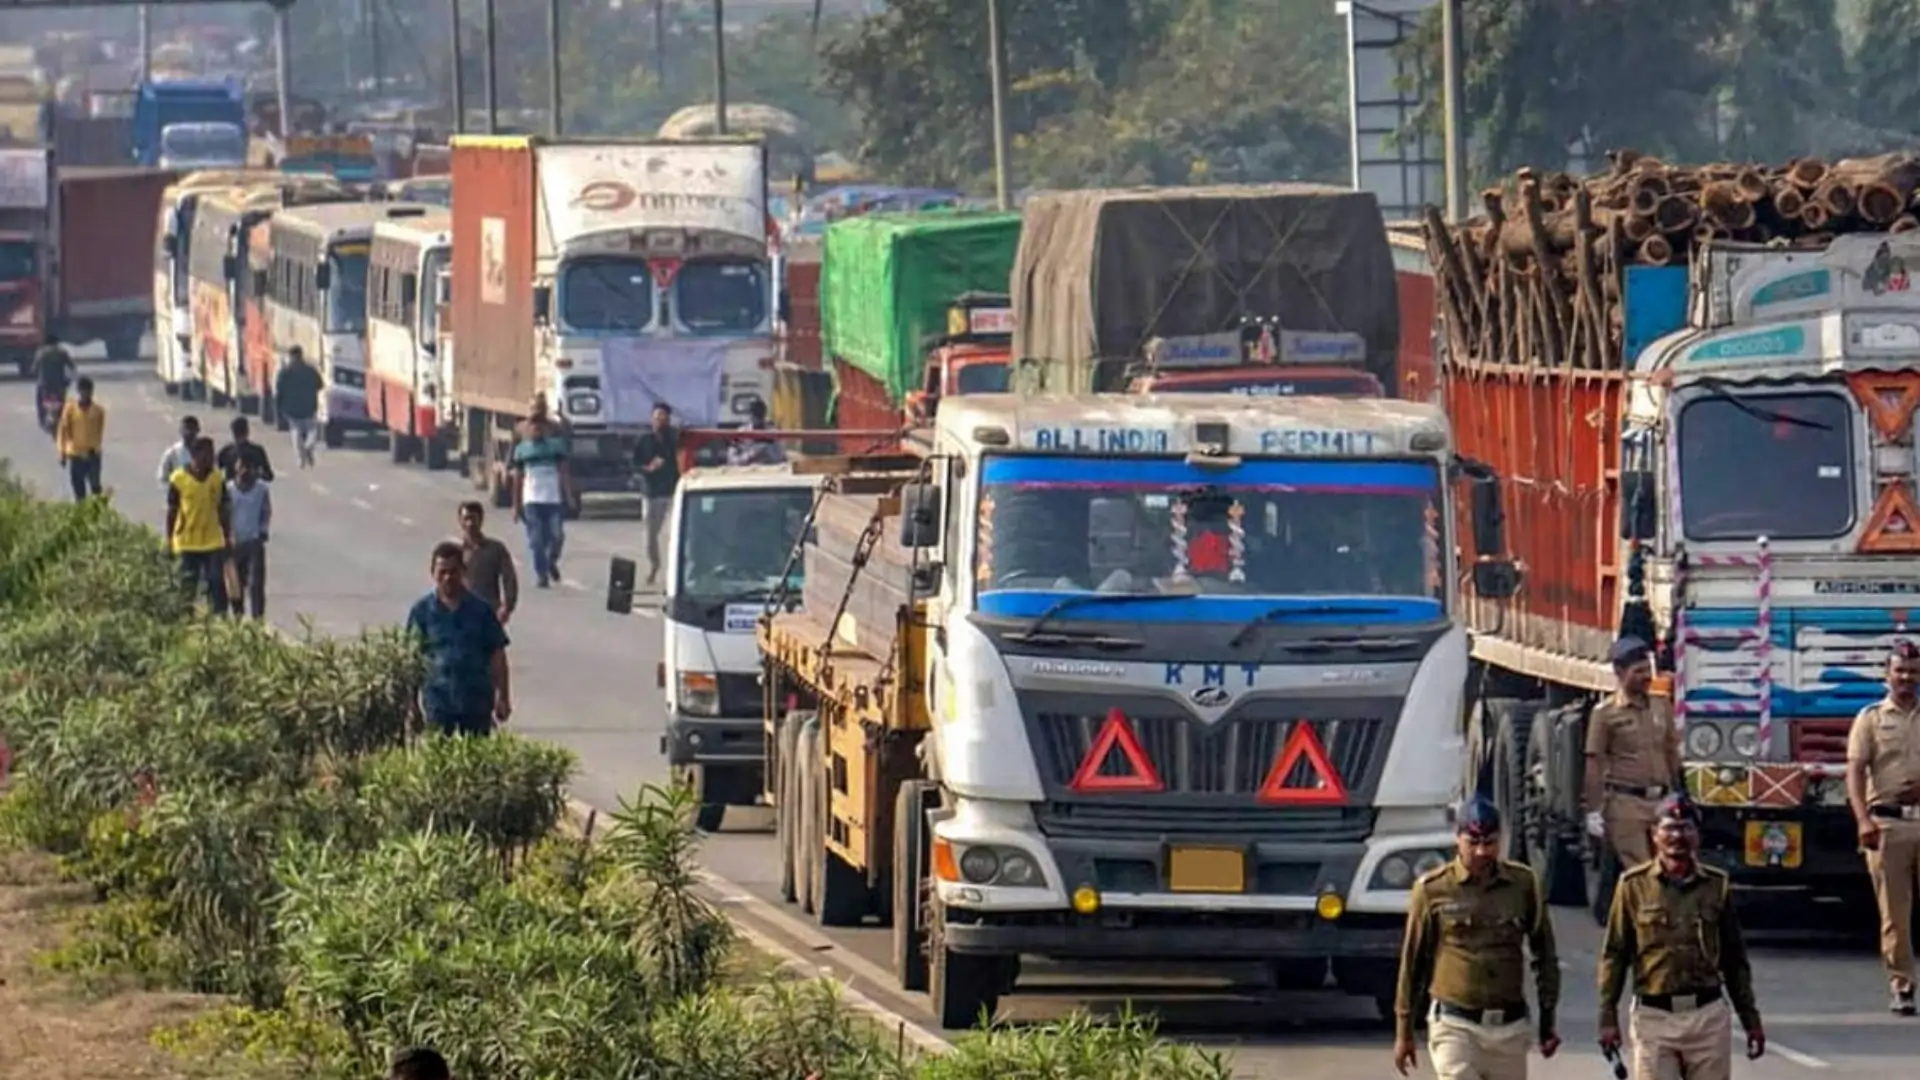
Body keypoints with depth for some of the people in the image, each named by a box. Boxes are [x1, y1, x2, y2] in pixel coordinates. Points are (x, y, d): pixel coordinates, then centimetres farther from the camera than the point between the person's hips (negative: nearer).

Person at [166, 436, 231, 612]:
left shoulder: (218, 479, 1)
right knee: (187, 585, 5)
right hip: (186, 543, -2)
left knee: (217, 583, -4)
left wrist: (228, 537, 8)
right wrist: (169, 541, 0)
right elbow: (171, 512, 0)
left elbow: (224, 510, 9)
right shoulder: (179, 479, -7)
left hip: (213, 543, 2)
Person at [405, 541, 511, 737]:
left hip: (477, 700, 1)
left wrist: (503, 698, 0)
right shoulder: (422, 611, -1)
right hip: (438, 702, -1)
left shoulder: (480, 610, 1)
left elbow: (497, 655, 4)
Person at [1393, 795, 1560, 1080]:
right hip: (1456, 1027, -3)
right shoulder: (1433, 890, -3)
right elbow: (1412, 962, 5)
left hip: (1509, 1027, 3)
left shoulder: (1523, 883, 4)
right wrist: (1404, 1032, 7)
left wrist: (1548, 1019, 10)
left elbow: (1544, 954, 13)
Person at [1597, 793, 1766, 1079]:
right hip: (1653, 1016, -2)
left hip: (1708, 1014, 2)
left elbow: (1735, 958, 12)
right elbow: (1614, 955, 3)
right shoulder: (1634, 886, 0)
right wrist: (1608, 1016, -3)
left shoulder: (1717, 885, 7)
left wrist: (1750, 1020, 11)